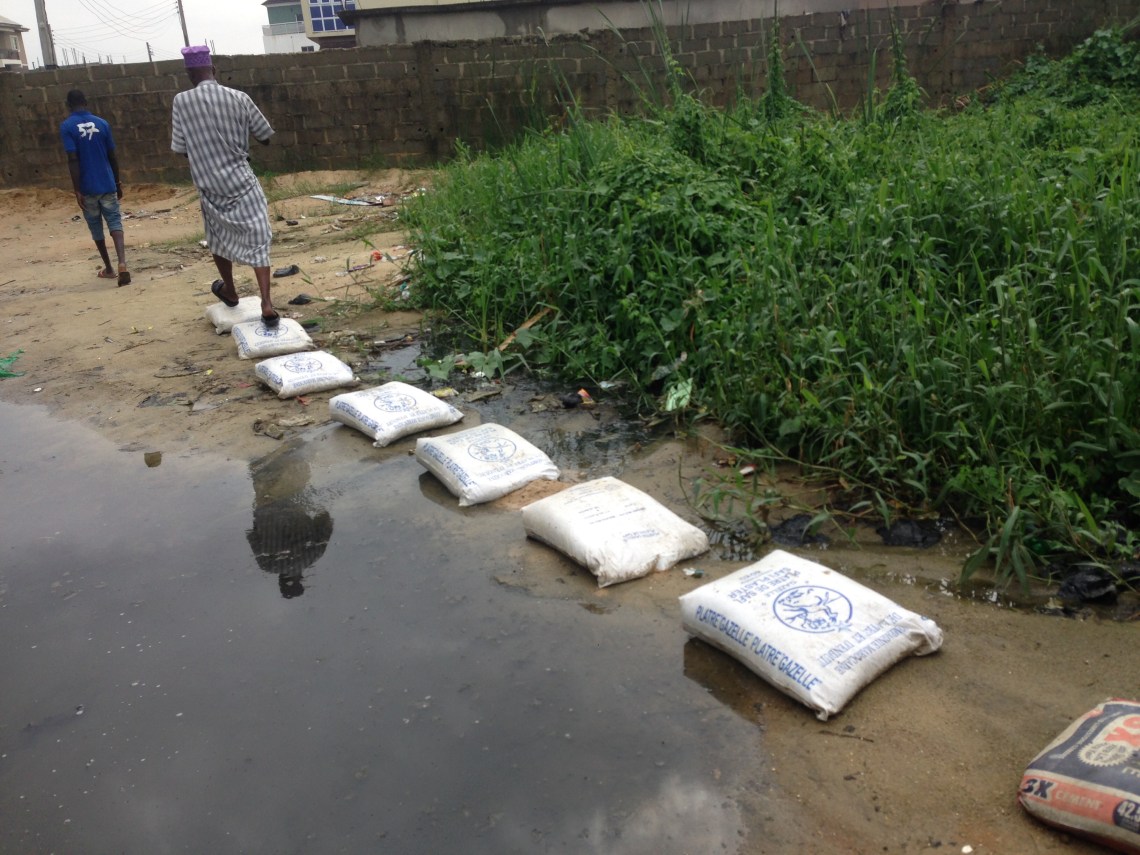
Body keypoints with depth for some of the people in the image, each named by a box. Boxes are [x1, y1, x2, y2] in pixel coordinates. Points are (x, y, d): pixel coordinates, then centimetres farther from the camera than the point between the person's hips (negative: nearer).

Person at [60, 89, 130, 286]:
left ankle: (108, 269, 25)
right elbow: (112, 156, 6)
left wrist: (77, 190, -12)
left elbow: (73, 160, -14)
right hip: (107, 184, 2)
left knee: (95, 227, 14)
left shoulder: (66, 126, -7)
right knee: (115, 222, -3)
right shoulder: (102, 123, 3)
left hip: (87, 187, -1)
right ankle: (122, 264, -26)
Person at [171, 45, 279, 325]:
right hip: (243, 181, 0)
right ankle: (267, 305, -14)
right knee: (257, 241, -1)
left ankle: (229, 291, 41)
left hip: (210, 186, 1)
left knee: (219, 238, 23)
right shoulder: (239, 98, -5)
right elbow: (266, 136, 5)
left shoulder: (181, 101, -6)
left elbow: (179, 149, -1)